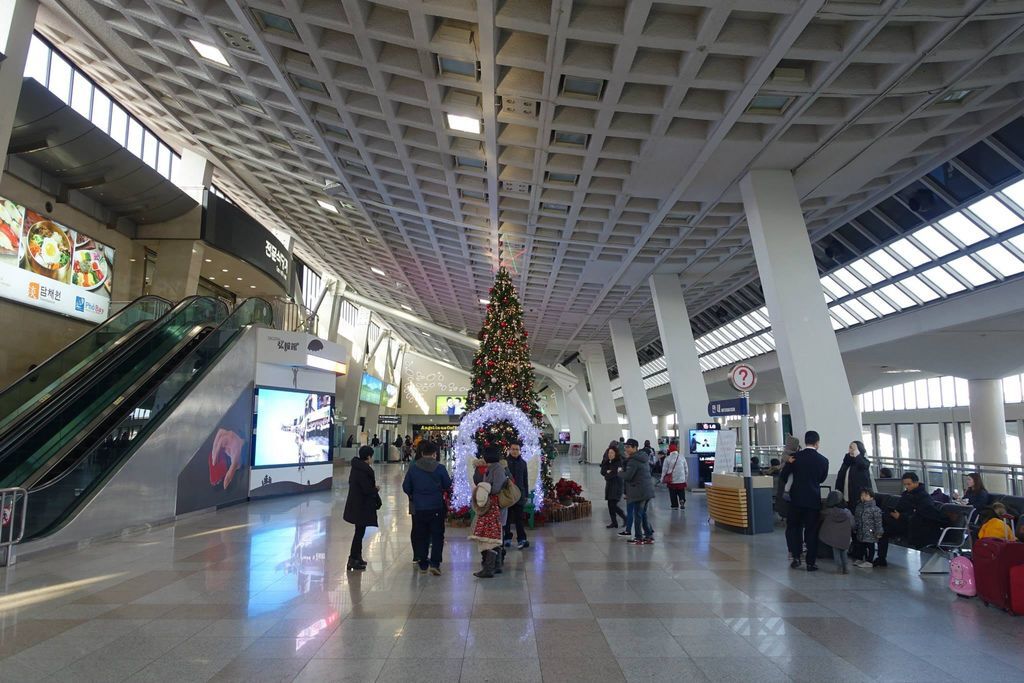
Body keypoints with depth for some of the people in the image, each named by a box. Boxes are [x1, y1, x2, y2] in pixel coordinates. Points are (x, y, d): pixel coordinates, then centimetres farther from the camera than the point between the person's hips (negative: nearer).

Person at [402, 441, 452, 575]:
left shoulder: (413, 468, -3)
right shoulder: (440, 468, -10)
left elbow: (406, 487, 2)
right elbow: (448, 485, -3)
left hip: (418, 508, 2)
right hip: (436, 507, -2)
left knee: (421, 536, 13)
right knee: (437, 536, 7)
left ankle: (423, 565, 17)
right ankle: (434, 563, -3)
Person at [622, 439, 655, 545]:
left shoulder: (633, 460, -17)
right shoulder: (644, 458, 11)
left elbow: (627, 476, -22)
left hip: (639, 492, -9)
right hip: (648, 490, 9)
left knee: (637, 515, 2)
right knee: (643, 514, 17)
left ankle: (639, 538, 9)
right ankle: (649, 535, 19)